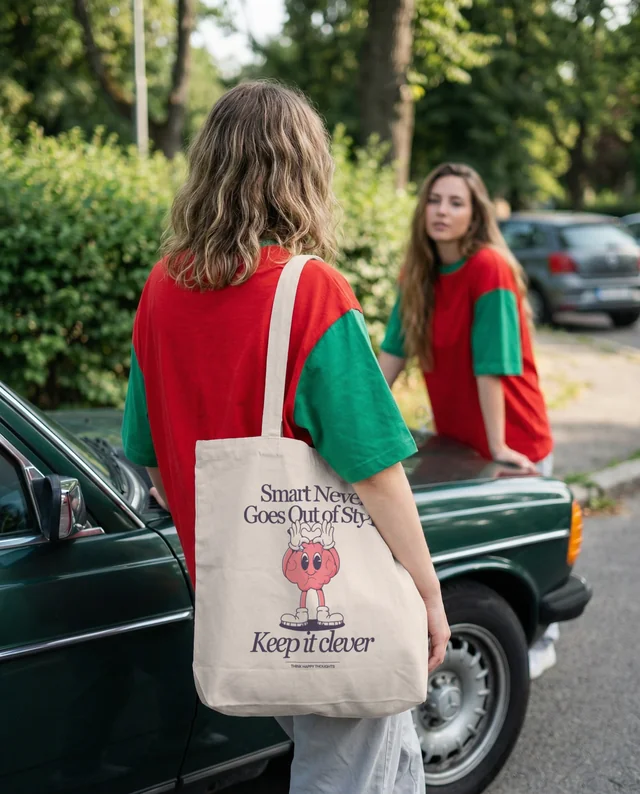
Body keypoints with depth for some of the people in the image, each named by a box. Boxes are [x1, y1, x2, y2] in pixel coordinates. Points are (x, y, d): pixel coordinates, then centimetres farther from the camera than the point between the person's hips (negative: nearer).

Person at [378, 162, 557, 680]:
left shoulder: (490, 268, -24)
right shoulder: (419, 272, -2)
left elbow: (492, 364, -25)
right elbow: (395, 350, 1)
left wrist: (499, 447, -24)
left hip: (512, 440, -6)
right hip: (455, 437, 6)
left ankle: (539, 644, 31)